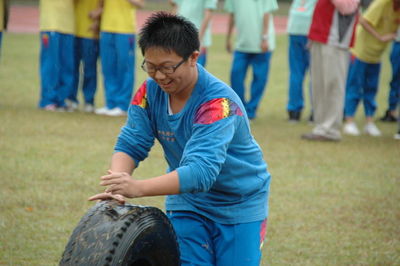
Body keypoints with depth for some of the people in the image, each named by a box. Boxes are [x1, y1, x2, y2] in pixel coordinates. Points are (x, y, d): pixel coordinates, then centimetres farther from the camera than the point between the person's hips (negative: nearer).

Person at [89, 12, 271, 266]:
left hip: (239, 205, -5)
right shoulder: (150, 92, -11)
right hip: (188, 202, 5)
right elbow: (130, 144, -13)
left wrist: (139, 188, -52)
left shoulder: (218, 103, -31)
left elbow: (201, 171, -40)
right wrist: (118, 184, -36)